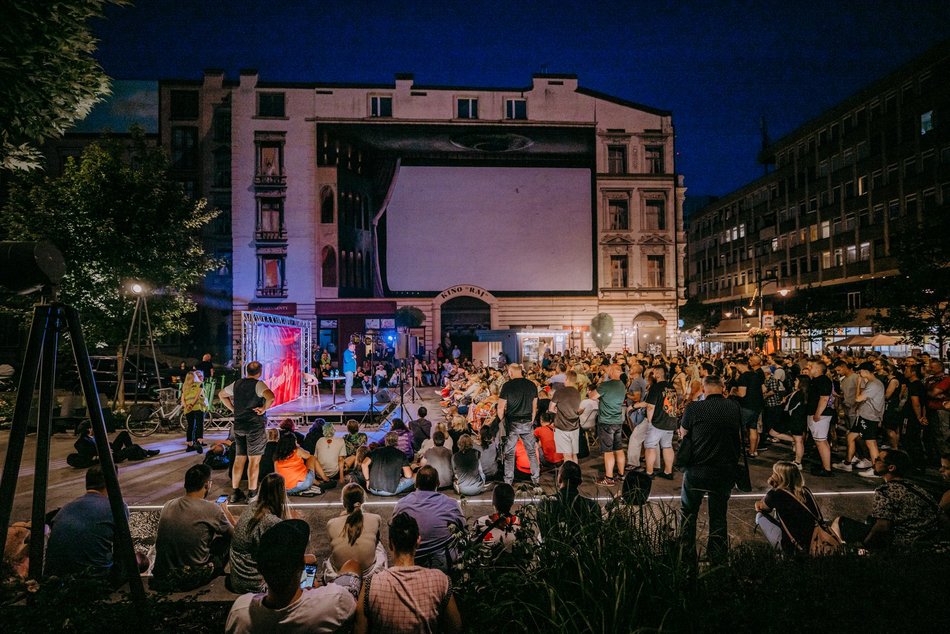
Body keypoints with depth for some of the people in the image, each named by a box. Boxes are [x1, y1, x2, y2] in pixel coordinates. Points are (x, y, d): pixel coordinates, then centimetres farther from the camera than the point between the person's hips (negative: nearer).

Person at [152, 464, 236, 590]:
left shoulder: (168, 505, 0)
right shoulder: (211, 509, -16)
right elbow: (235, 533, 0)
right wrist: (225, 511, 19)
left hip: (162, 575, 6)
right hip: (193, 579, -6)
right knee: (228, 536, 10)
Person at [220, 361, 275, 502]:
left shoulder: (236, 383, 9)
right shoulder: (258, 384, -12)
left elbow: (221, 394, 25)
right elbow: (271, 397, -30)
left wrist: (233, 408, 18)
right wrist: (264, 408, -13)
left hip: (238, 425, 6)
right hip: (255, 426, -6)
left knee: (239, 459, 14)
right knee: (254, 460, 0)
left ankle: (235, 493, 19)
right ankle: (252, 494, 3)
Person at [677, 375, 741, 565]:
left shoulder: (694, 408, -13)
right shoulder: (734, 407, -4)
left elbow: (683, 434, 1)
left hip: (696, 469, -2)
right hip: (725, 470, 3)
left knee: (688, 512, 14)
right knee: (719, 514, 16)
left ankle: (687, 553, 22)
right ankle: (717, 555, 25)